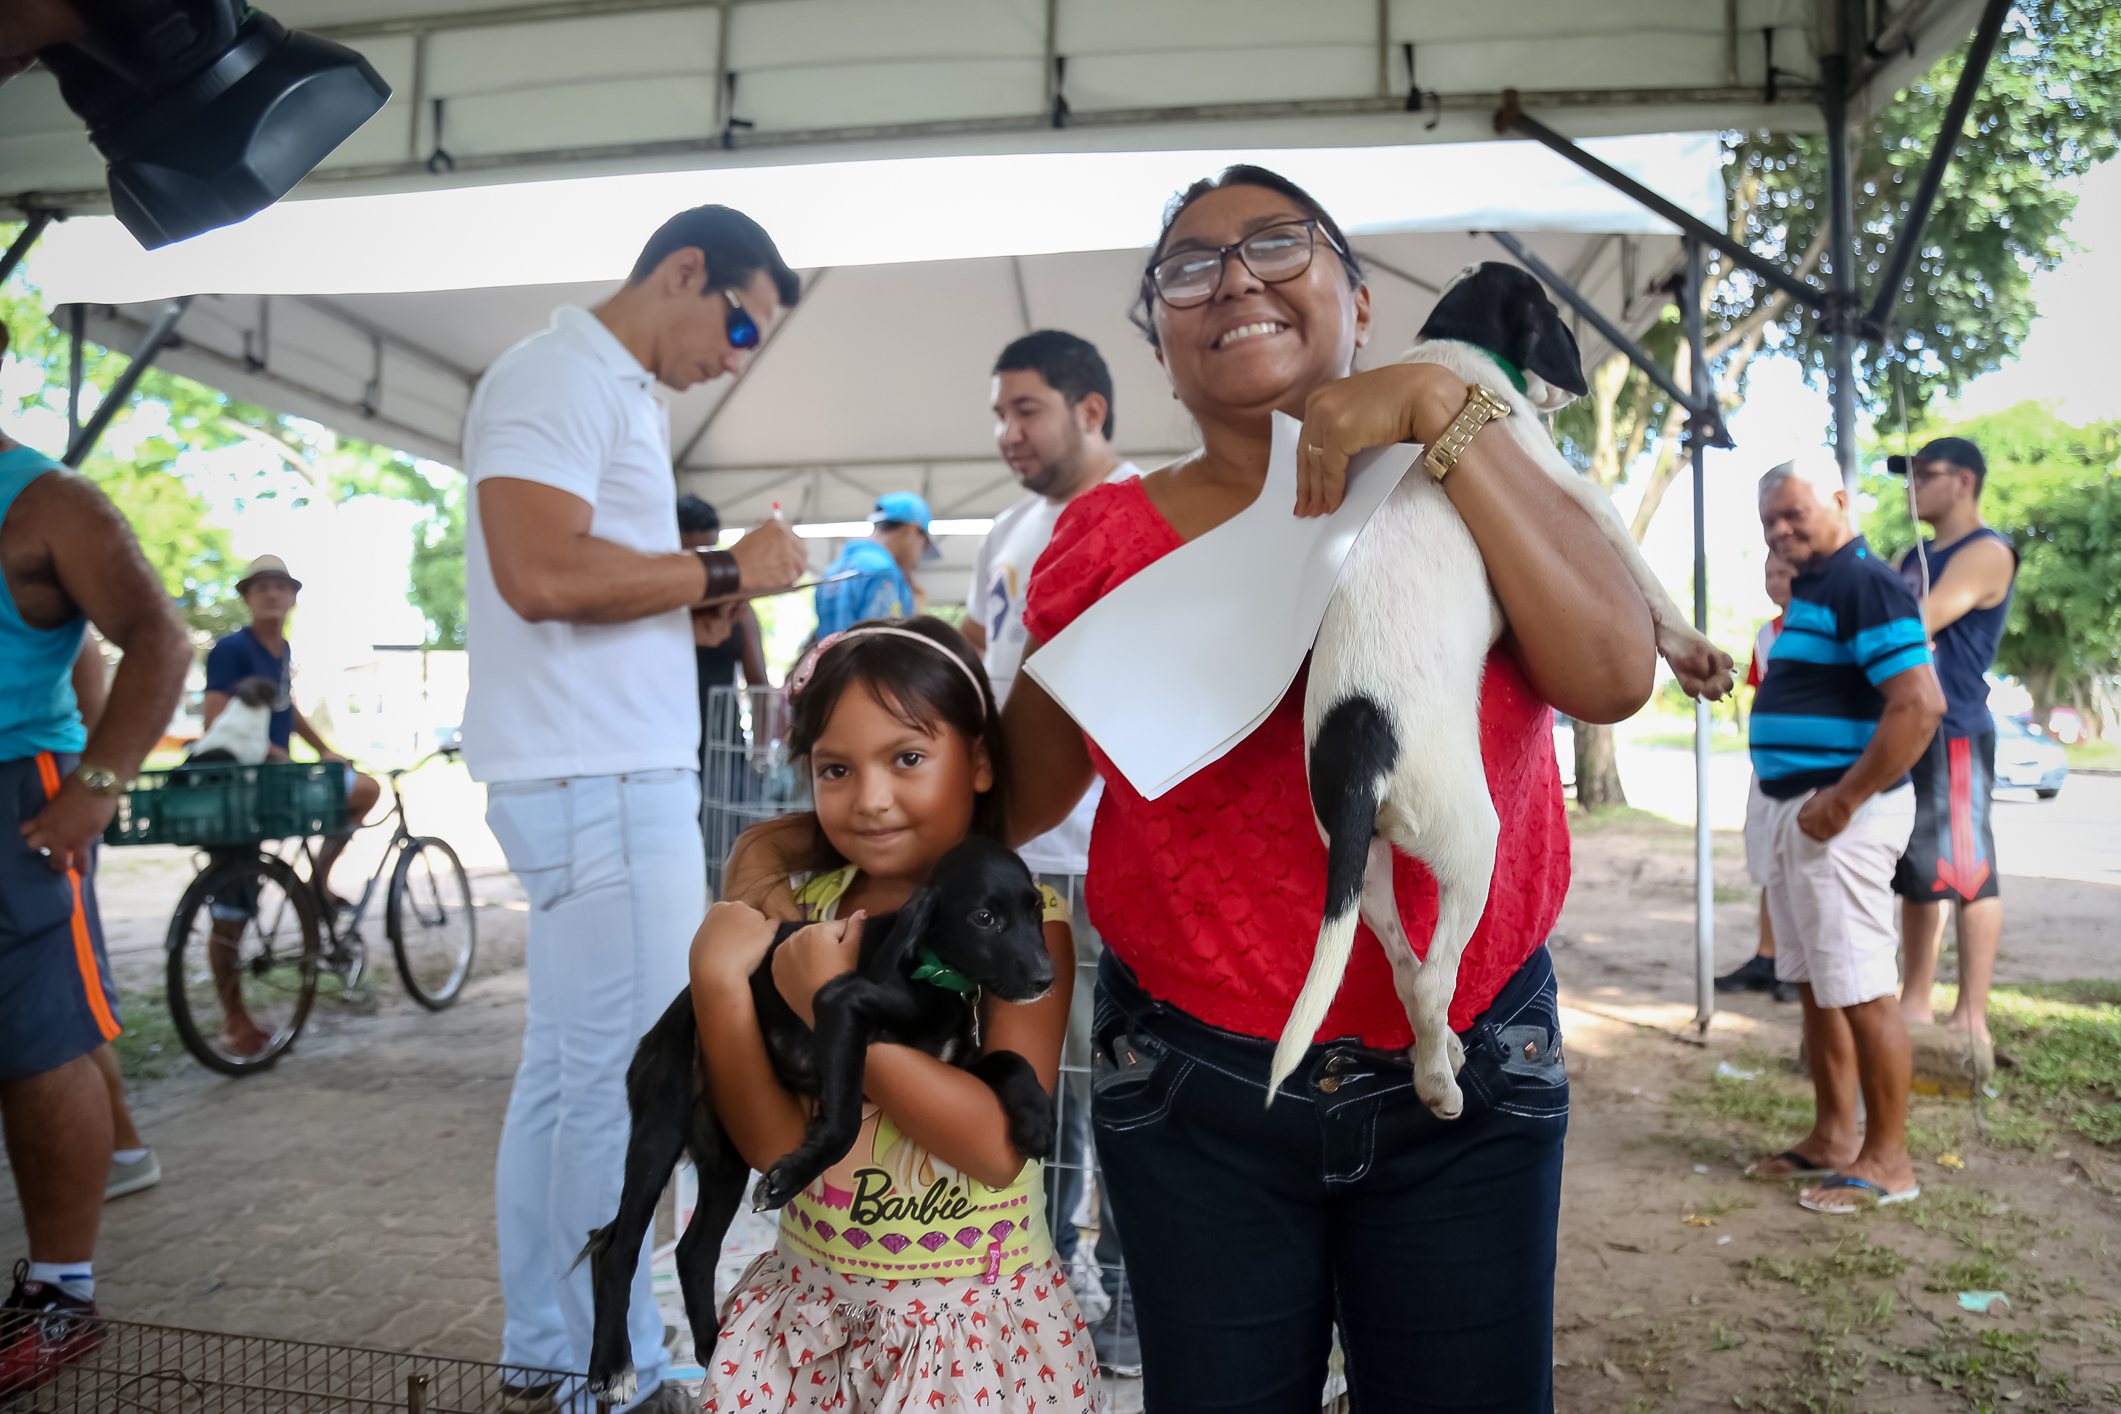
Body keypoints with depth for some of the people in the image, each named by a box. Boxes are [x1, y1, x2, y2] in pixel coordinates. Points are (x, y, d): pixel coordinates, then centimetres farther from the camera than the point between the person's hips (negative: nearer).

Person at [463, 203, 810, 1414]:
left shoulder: (621, 398, 21)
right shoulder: (557, 376, -9)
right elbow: (542, 572, -23)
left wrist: (721, 587, 6)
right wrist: (722, 569, -13)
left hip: (623, 777, 10)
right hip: (598, 780, -10)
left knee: (565, 1073, 14)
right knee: (629, 1083, -3)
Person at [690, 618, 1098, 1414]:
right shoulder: (801, 906, -4)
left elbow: (1000, 1147, -25)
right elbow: (771, 1145, -8)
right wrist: (719, 981, -21)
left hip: (972, 1313, -3)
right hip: (808, 1297, 4)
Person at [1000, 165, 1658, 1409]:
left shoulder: (1475, 485, 2)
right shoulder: (1111, 539, 0)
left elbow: (1614, 677, -15)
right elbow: (1019, 798, 3)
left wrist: (1441, 411, -17)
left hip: (1469, 1083, 1)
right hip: (1195, 1101, 0)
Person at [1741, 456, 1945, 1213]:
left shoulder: (1865, 585, -13)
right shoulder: (1809, 589, 17)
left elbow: (1921, 704, -24)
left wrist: (1843, 802, -21)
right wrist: (1775, 807, 16)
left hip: (1838, 816, -10)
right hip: (1790, 811, 10)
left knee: (1861, 991, -3)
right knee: (1814, 985, 15)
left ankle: (1888, 1159, 9)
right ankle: (1834, 1136, 26)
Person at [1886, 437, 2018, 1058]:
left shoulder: (1987, 553, -8)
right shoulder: (1915, 557, 20)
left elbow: (1916, 624, -19)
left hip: (1955, 733, -9)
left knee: (1968, 872, -5)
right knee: (1917, 872, 12)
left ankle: (1972, 1022, 0)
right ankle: (1915, 1005, 19)